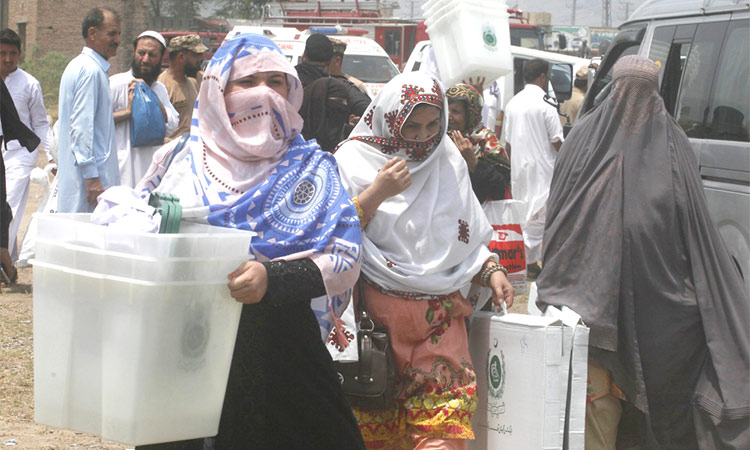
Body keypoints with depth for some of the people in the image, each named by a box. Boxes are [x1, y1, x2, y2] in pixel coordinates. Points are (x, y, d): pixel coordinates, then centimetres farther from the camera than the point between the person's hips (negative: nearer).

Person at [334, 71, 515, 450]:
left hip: (440, 315, 3)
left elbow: (468, 237, 19)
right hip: (376, 312, -3)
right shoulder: (354, 159, 0)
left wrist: (491, 271, 3)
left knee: (444, 417, -9)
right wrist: (377, 193, -14)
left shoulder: (448, 160, 11)